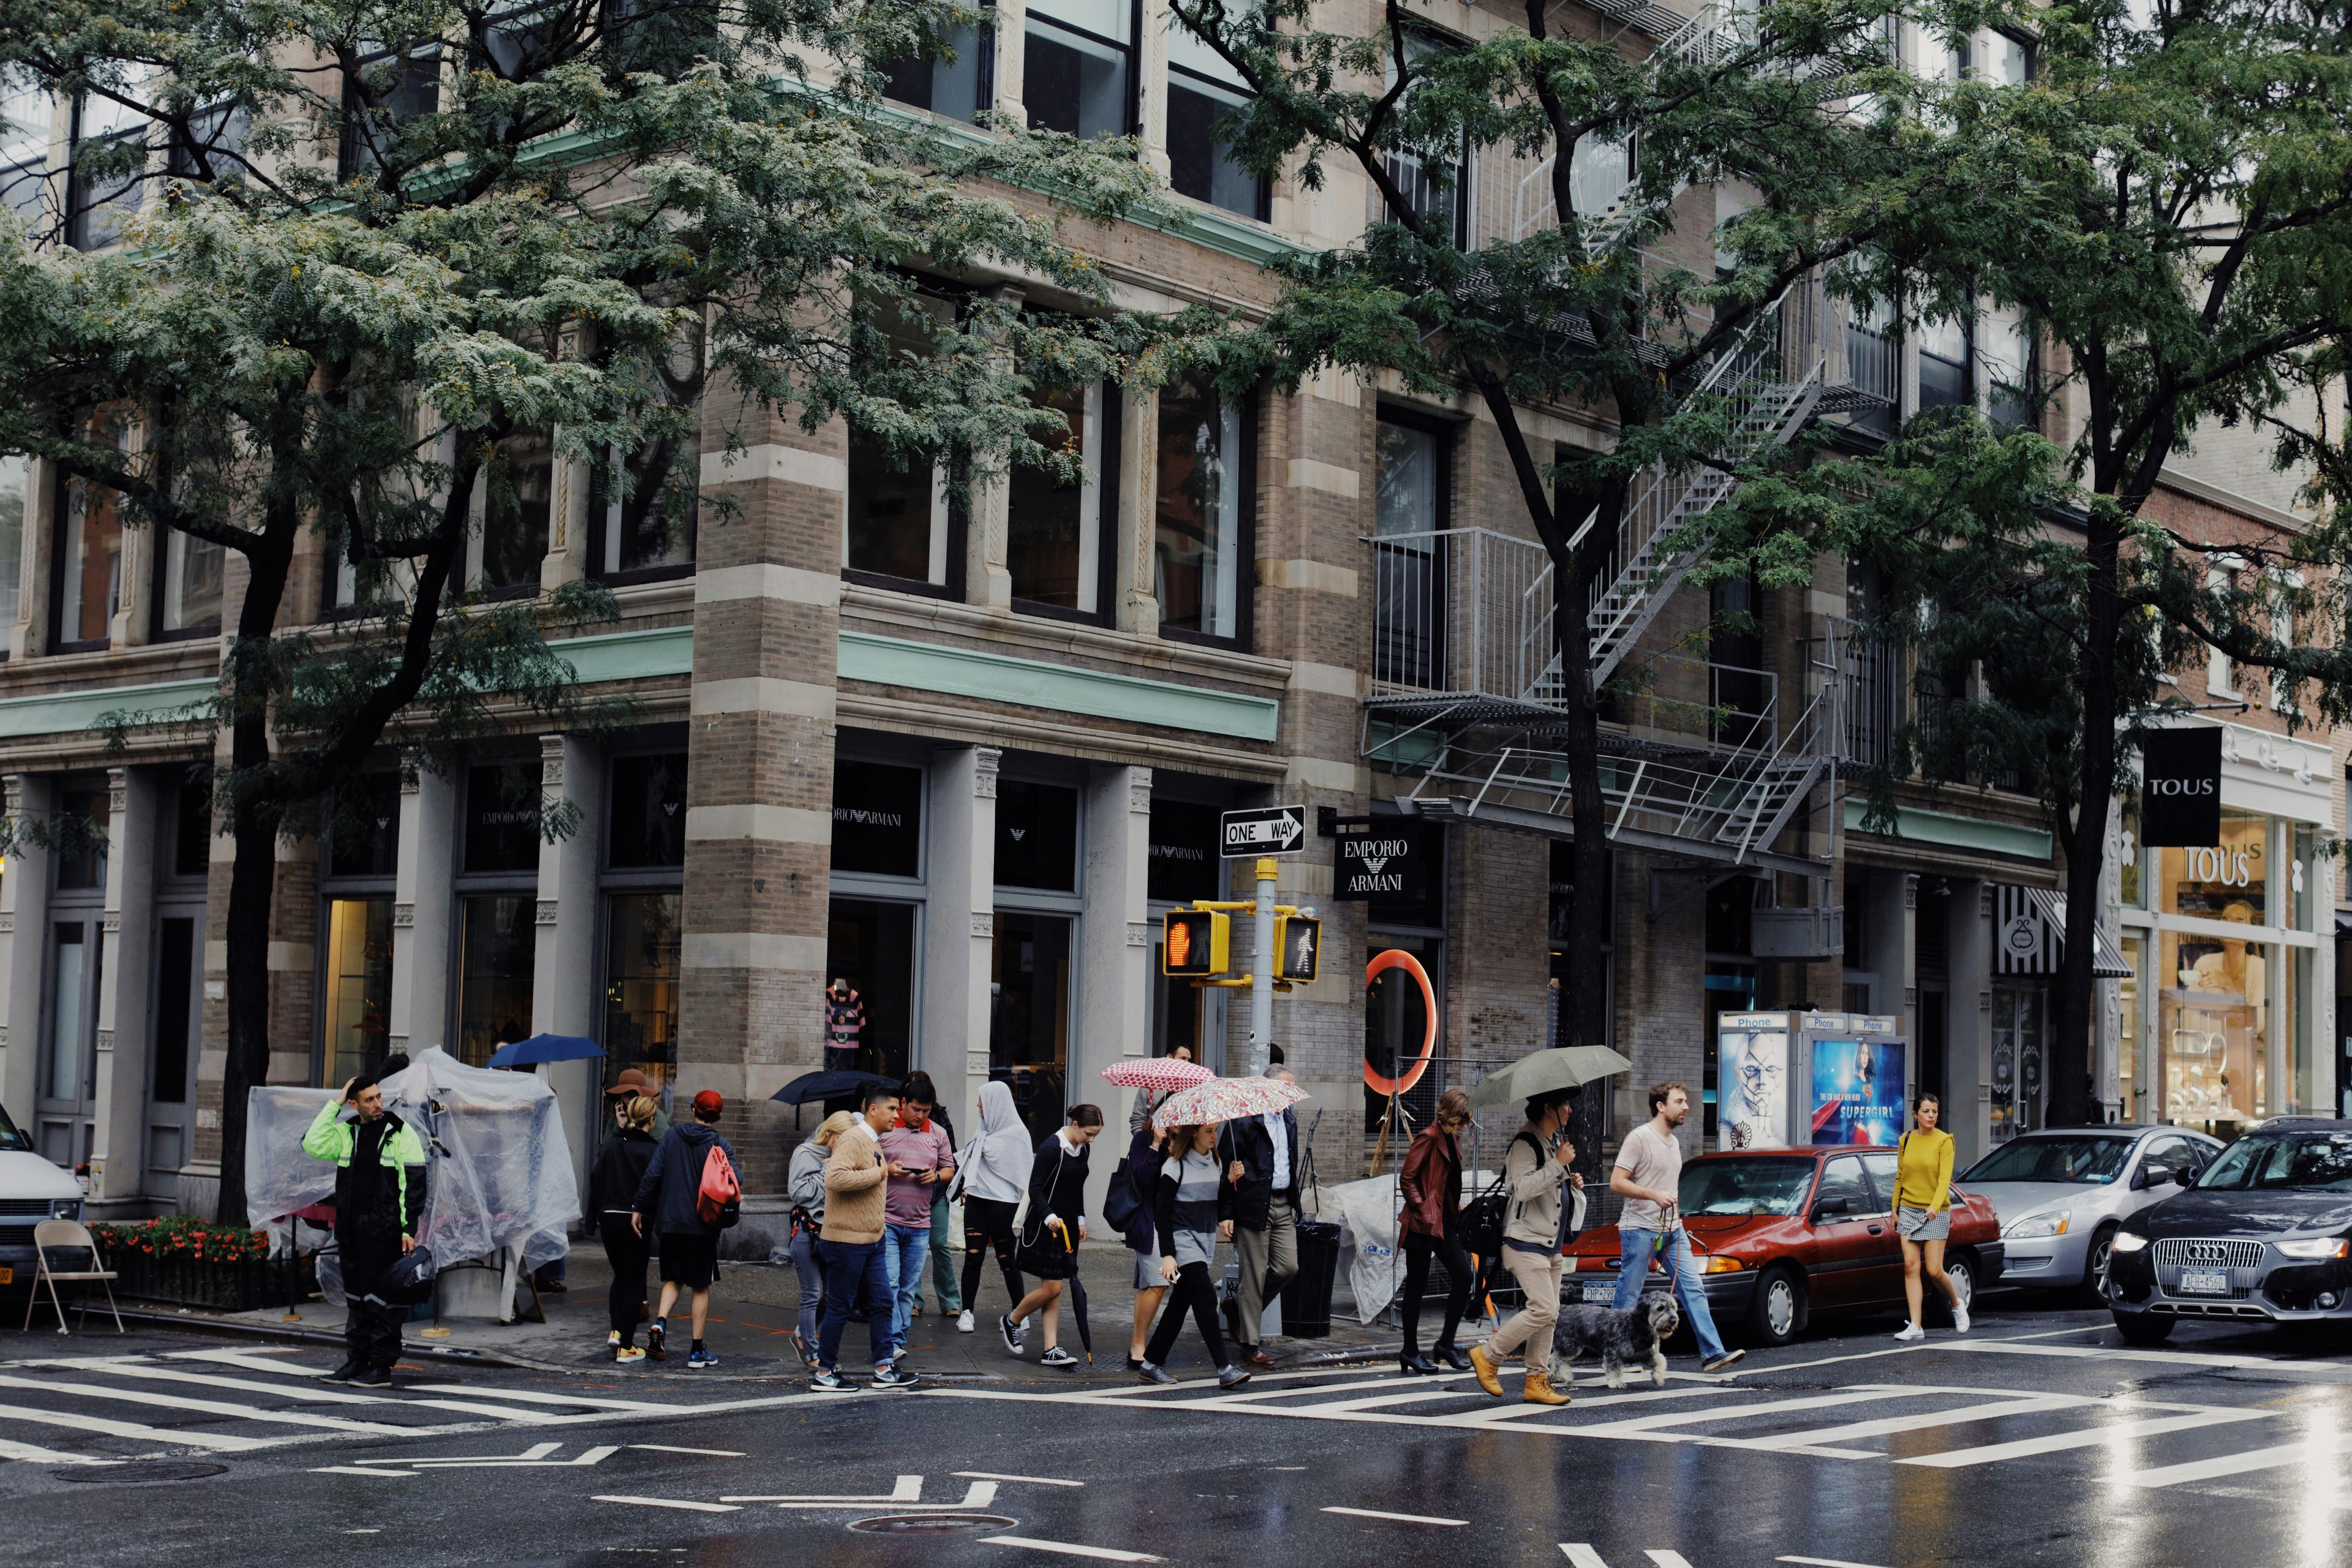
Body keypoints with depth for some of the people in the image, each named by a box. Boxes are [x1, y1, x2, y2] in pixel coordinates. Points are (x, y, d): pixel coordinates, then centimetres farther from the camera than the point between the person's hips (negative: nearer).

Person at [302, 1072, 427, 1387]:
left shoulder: (400, 1133, -3)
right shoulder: (345, 1133, 12)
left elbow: (414, 1184, -5)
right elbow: (312, 1145, -4)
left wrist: (409, 1229, -11)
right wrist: (334, 1106, -2)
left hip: (384, 1231, -5)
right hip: (350, 1231, 6)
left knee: (381, 1297, -5)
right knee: (355, 1297, 12)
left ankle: (382, 1367, 0)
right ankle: (357, 1360, 20)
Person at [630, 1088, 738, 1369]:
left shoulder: (671, 1136, 3)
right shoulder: (720, 1145, -4)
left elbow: (652, 1174, -1)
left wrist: (640, 1209, 5)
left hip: (670, 1221, 2)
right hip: (703, 1226, -2)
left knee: (672, 1278, 16)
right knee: (701, 1285, 7)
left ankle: (660, 1322, -11)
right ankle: (697, 1351, 7)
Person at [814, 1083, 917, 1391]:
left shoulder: (873, 1143, 15)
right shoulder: (853, 1139, -17)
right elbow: (834, 1178, -32)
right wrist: (876, 1174, -24)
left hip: (871, 1241, 10)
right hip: (846, 1241, -10)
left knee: (883, 1301, 9)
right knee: (840, 1307, 0)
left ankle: (884, 1369, 15)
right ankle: (824, 1374, 10)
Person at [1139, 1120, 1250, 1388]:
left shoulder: (1216, 1163, 10)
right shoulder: (1175, 1166, -10)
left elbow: (1222, 1203, 20)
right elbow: (1162, 1213, -11)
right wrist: (1167, 1255, -17)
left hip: (1205, 1241, 7)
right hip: (1182, 1240, -7)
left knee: (1181, 1302, 8)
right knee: (1206, 1298, -16)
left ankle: (1152, 1363, 17)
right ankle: (1224, 1368, -19)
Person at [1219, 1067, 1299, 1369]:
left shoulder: (1289, 1118, 13)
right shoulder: (1245, 1120, -10)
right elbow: (1223, 1160, -7)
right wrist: (1231, 1176, -26)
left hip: (1283, 1206, 7)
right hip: (1254, 1205, -7)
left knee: (1288, 1267, 1)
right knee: (1255, 1274, -2)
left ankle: (1240, 1305, 25)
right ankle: (1249, 1345, 6)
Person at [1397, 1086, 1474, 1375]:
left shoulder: (1452, 1138, 13)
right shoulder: (1429, 1137, -13)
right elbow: (1407, 1179, -16)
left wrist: (1456, 1209, 14)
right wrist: (1423, 1212, -17)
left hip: (1445, 1222, 8)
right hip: (1423, 1225, -8)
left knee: (1463, 1276, 1)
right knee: (1417, 1285, -1)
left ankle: (1446, 1343, 11)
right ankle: (1410, 1353, 7)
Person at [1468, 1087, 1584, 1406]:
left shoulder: (1556, 1142, 16)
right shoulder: (1525, 1143, -14)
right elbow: (1523, 1188, -26)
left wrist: (1572, 1183, 10)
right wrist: (1558, 1164, -22)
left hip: (1551, 1244, 10)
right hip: (1525, 1242, -10)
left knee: (1550, 1314, 6)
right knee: (1543, 1309, -16)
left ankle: (1536, 1381, 11)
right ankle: (1488, 1356, -3)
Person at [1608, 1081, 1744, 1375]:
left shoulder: (1673, 1143, 16)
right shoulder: (1639, 1138, -11)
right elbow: (1616, 1183, -15)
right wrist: (1654, 1195, -23)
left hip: (1672, 1230, 8)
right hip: (1640, 1229, -8)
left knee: (1694, 1288, -2)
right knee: (1628, 1297, -1)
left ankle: (1712, 1353, -6)